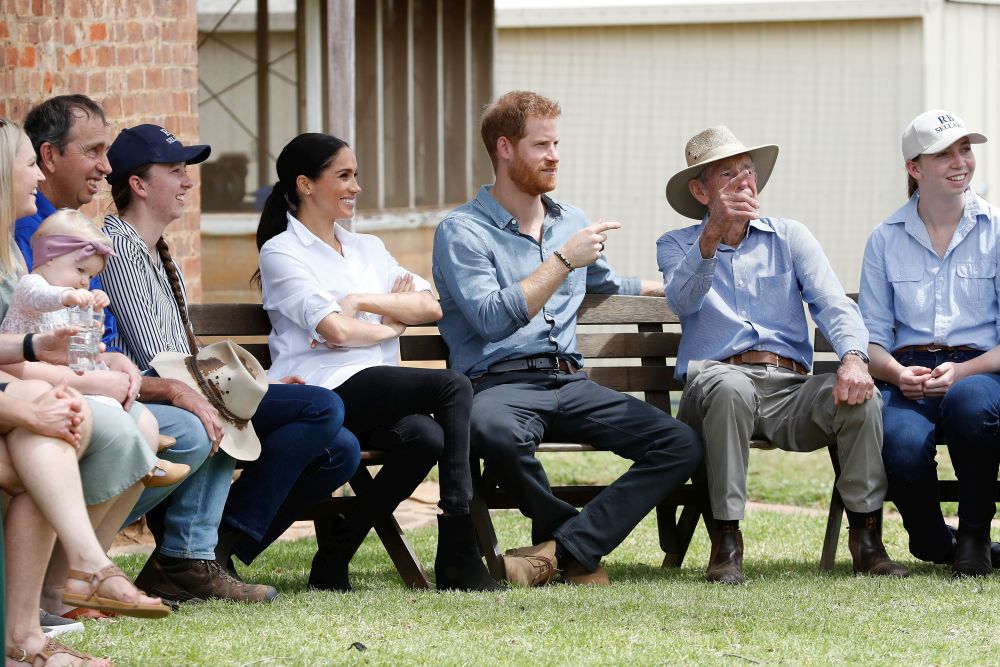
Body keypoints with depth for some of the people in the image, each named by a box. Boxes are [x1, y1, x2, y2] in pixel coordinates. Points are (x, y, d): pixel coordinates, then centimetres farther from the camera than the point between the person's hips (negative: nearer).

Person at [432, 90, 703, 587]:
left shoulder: (572, 223, 23)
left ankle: (561, 548, -25)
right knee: (494, 432, -43)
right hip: (501, 383, -6)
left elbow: (607, 285, 43)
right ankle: (580, 544, -18)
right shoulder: (462, 231, 1)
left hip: (570, 381, 6)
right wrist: (563, 261, -12)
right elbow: (492, 319, -14)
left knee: (682, 445, -18)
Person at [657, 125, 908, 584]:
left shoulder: (789, 238, 19)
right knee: (731, 386, -39)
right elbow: (682, 300, -10)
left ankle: (867, 537, -21)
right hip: (714, 384, -2)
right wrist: (713, 236, -27)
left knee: (859, 394, -28)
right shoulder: (677, 246, 14)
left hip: (790, 390, 2)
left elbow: (833, 304, 4)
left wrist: (854, 356, -18)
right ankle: (726, 542, -32)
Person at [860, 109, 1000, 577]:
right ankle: (931, 541, 0)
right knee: (902, 445, -36)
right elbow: (873, 337, 12)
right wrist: (896, 372, -11)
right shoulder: (886, 239, 13)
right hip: (909, 375, 1)